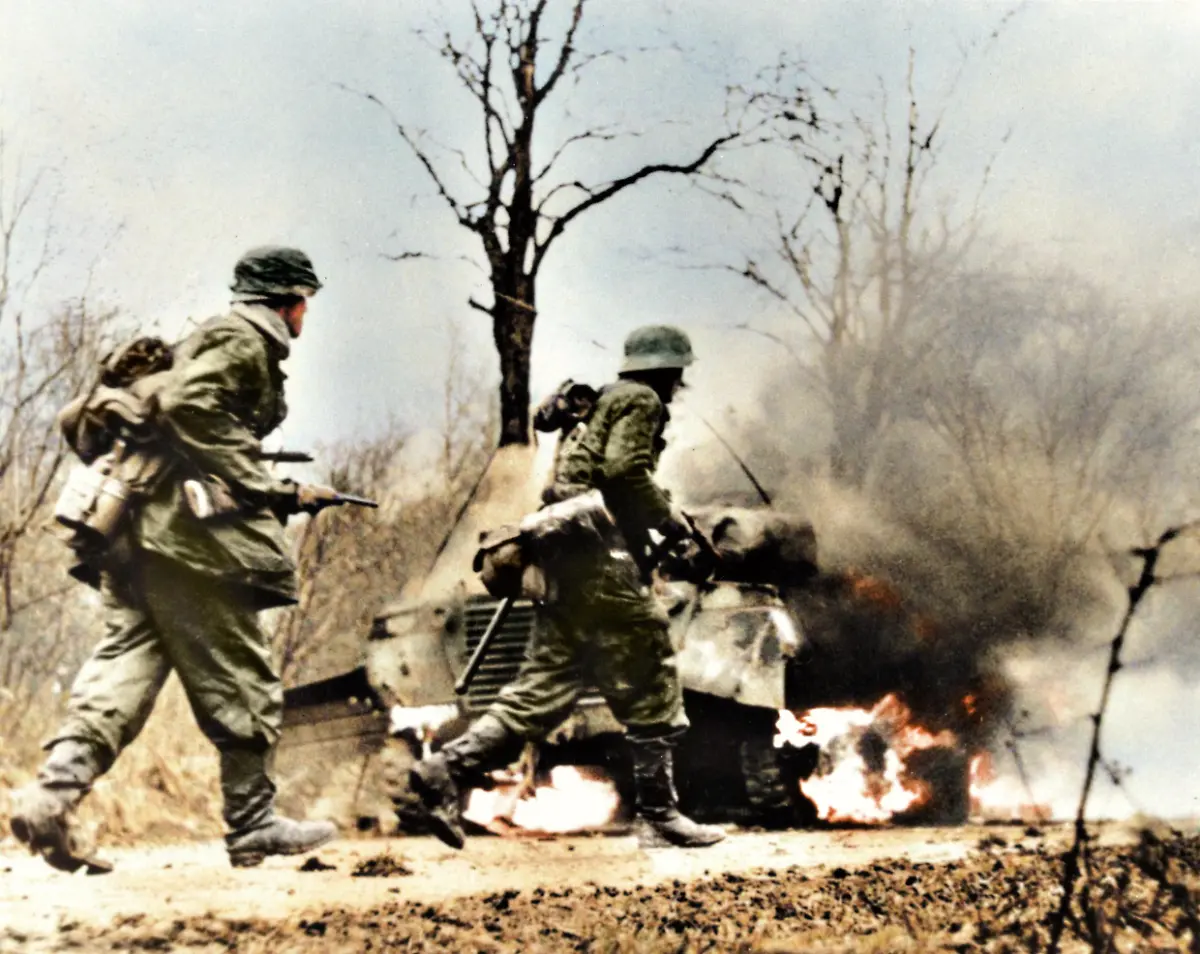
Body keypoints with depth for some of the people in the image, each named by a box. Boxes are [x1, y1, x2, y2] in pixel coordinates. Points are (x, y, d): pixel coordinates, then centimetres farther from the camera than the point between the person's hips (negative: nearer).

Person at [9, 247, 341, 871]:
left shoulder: (214, 338, 26)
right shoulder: (245, 338, -5)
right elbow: (186, 404, -21)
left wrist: (283, 495, 23)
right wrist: (266, 490, -19)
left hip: (136, 529, 9)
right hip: (191, 532, -9)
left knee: (125, 663, 4)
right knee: (238, 679, 0)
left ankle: (53, 791, -10)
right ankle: (252, 825, 8)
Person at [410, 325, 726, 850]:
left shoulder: (605, 403, 27)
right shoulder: (641, 400, -2)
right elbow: (624, 469, -17)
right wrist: (668, 516, -6)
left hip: (570, 558, 9)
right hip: (605, 557, -9)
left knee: (545, 686, 6)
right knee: (650, 688, -2)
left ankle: (447, 769, -3)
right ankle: (659, 815, 1)